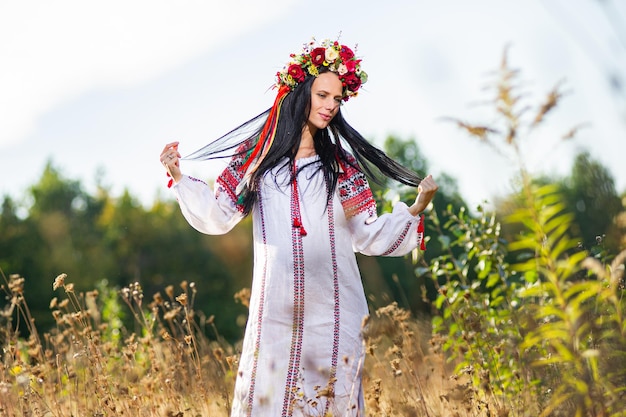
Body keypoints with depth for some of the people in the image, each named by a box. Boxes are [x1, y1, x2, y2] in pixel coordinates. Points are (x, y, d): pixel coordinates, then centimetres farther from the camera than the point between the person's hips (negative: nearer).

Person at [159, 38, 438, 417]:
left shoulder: (341, 166, 9)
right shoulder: (258, 157, 9)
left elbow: (369, 236, 4)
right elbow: (218, 217, 11)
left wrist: (418, 207, -6)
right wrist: (179, 178, 3)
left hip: (331, 309, 0)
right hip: (275, 307, 0)